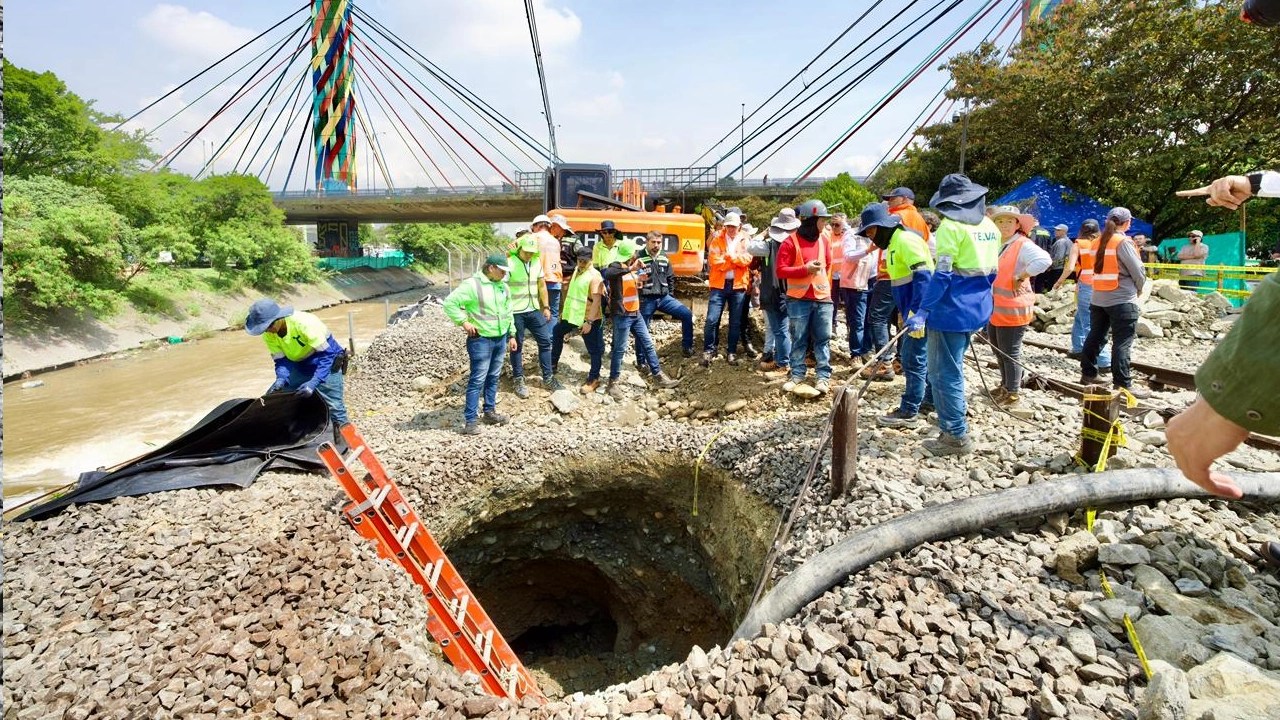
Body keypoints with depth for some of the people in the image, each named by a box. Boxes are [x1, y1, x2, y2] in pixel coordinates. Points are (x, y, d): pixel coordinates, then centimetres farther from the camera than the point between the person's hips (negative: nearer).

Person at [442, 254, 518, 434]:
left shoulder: (503, 286, 10)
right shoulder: (472, 284, -13)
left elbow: (508, 312, 18)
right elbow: (450, 302, -16)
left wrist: (511, 335, 17)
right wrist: (463, 322, -16)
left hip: (501, 339, 7)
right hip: (481, 340, -7)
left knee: (493, 378, 15)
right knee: (477, 380, -5)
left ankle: (490, 412, 27)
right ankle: (469, 420, 0)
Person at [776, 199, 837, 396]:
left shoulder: (824, 241, 9)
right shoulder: (790, 242, -7)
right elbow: (781, 270, -11)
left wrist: (825, 286, 15)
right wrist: (805, 269, -19)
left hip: (822, 298, 4)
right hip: (798, 299, -4)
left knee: (823, 339, 5)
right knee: (799, 340, 5)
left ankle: (823, 376, 11)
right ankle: (797, 375, 15)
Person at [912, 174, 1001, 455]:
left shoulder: (951, 226, -13)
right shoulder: (990, 226, 11)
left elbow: (943, 274, -21)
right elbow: (990, 271, 17)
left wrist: (922, 311, -22)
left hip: (952, 310, -9)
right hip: (978, 309, 9)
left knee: (944, 373, -1)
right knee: (953, 367, 24)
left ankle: (956, 436, 4)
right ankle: (952, 419, 37)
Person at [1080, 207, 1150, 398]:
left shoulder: (1100, 242, 9)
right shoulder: (1123, 242, -11)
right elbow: (1138, 271, -10)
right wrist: (1138, 290, 9)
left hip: (1098, 298, 7)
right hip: (1122, 300, -7)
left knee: (1095, 337, 13)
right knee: (1122, 343, -4)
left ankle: (1088, 374, 20)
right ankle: (1123, 384, -2)